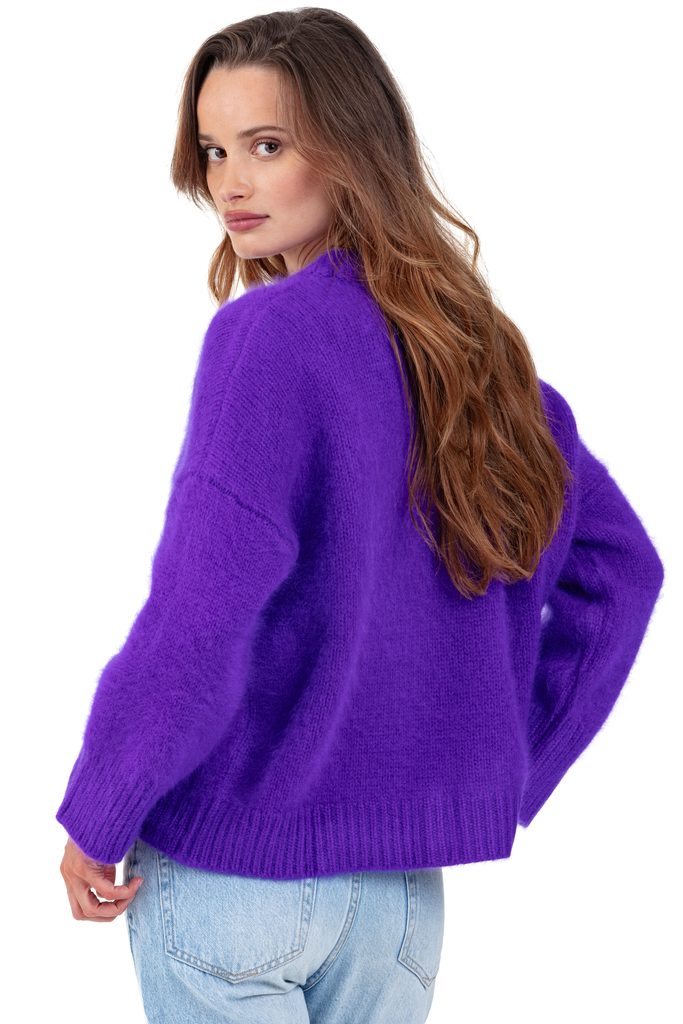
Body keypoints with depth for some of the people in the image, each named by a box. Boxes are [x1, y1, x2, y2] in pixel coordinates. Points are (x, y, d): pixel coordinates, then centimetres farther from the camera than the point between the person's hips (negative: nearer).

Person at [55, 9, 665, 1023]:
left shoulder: (266, 332, -16)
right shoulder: (472, 342, 4)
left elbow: (201, 617, -23)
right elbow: (618, 568, 10)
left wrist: (96, 818, -11)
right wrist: (504, 779, 12)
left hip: (234, 865, -6)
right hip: (405, 876, 6)